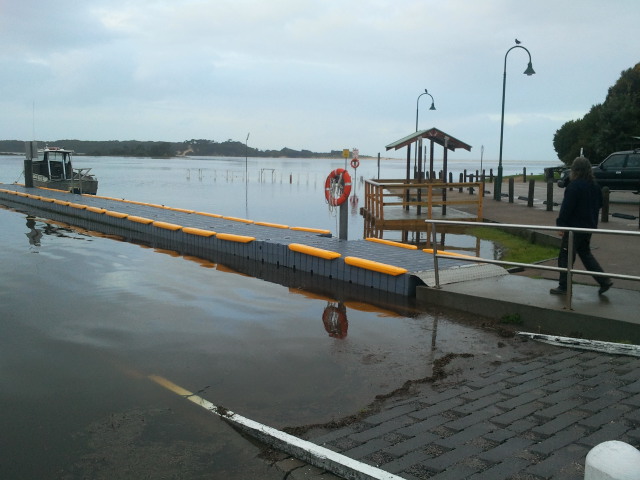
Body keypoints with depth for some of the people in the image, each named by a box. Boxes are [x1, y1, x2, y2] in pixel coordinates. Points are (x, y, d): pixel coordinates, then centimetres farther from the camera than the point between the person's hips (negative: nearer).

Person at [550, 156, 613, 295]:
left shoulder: (574, 186, -18)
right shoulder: (595, 186, 7)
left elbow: (567, 207, -19)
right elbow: (599, 204, 17)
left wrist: (561, 224, -12)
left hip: (575, 227, -8)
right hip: (589, 226, 8)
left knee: (565, 256, 2)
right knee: (585, 253, 21)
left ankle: (564, 287, 7)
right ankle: (604, 280, 15)